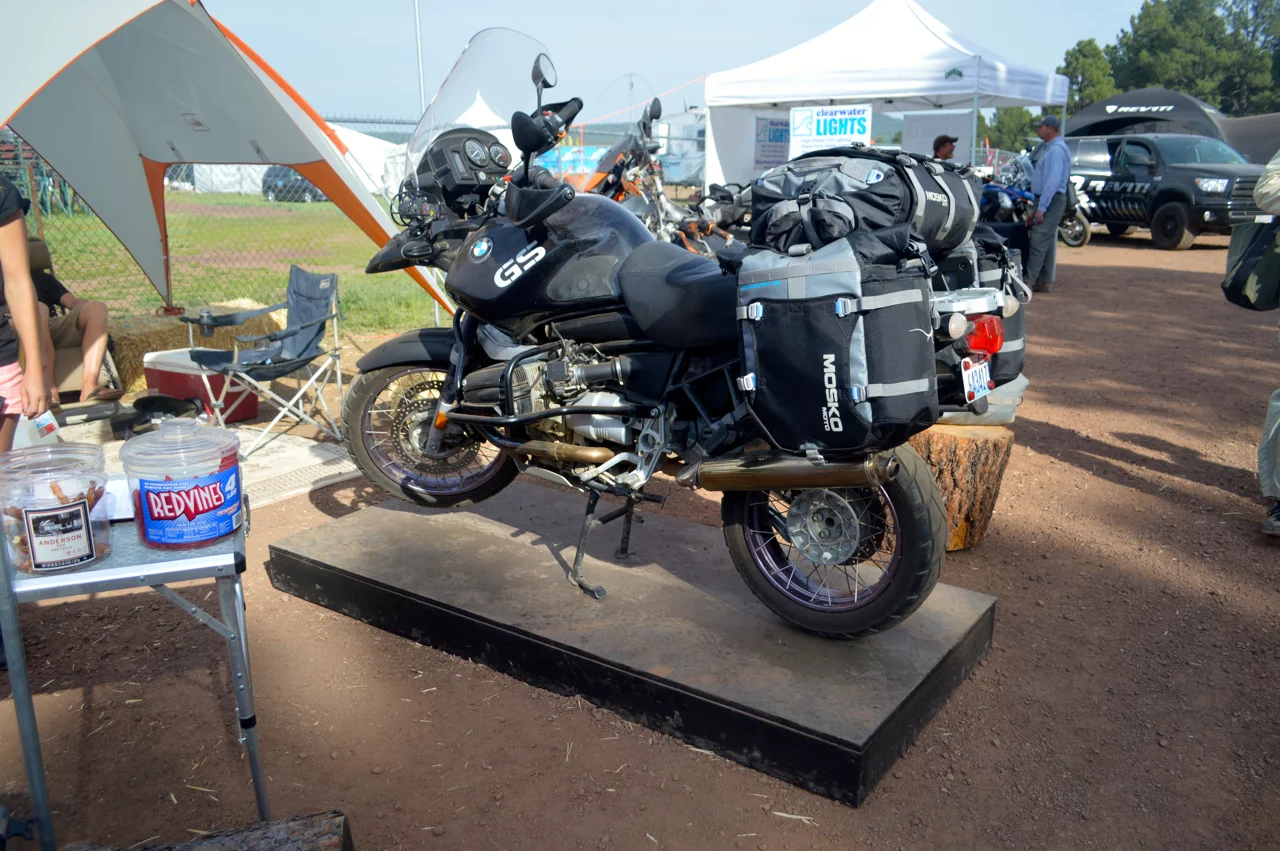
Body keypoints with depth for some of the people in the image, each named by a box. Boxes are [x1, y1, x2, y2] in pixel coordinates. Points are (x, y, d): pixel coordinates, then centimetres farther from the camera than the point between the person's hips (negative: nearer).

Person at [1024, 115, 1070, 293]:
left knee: (1038, 242, -13)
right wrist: (1036, 208, 22)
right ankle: (1043, 282, 15)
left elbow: (1053, 181, -23)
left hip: (1051, 201, -11)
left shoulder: (1056, 150, -15)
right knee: (1047, 242, 11)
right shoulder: (1050, 148, 19)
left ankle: (1028, 280, -16)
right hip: (1046, 200, 11)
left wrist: (1041, 208, -25)